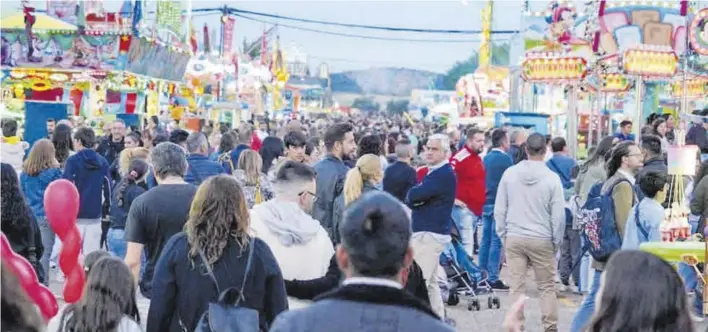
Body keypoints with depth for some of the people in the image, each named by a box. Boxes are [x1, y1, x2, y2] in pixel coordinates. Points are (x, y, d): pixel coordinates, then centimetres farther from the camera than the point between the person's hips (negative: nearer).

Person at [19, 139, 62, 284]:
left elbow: (22, 193, 13)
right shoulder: (53, 171, -10)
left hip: (29, 216, 5)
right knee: (45, 252, -2)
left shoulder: (25, 172, 5)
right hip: (48, 215, -5)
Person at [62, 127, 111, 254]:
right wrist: (104, 211, 13)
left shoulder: (73, 161, -6)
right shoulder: (102, 162, 6)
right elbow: (108, 188, 6)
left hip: (76, 214, -3)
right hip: (95, 214, 3)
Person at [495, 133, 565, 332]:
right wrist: (557, 241, 6)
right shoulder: (552, 178, -9)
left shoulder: (509, 174, -2)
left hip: (514, 239, 2)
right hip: (542, 240, -2)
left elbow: (499, 209, 2)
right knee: (547, 287, 10)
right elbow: (558, 215, -6)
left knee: (517, 287, 7)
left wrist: (503, 234, 12)